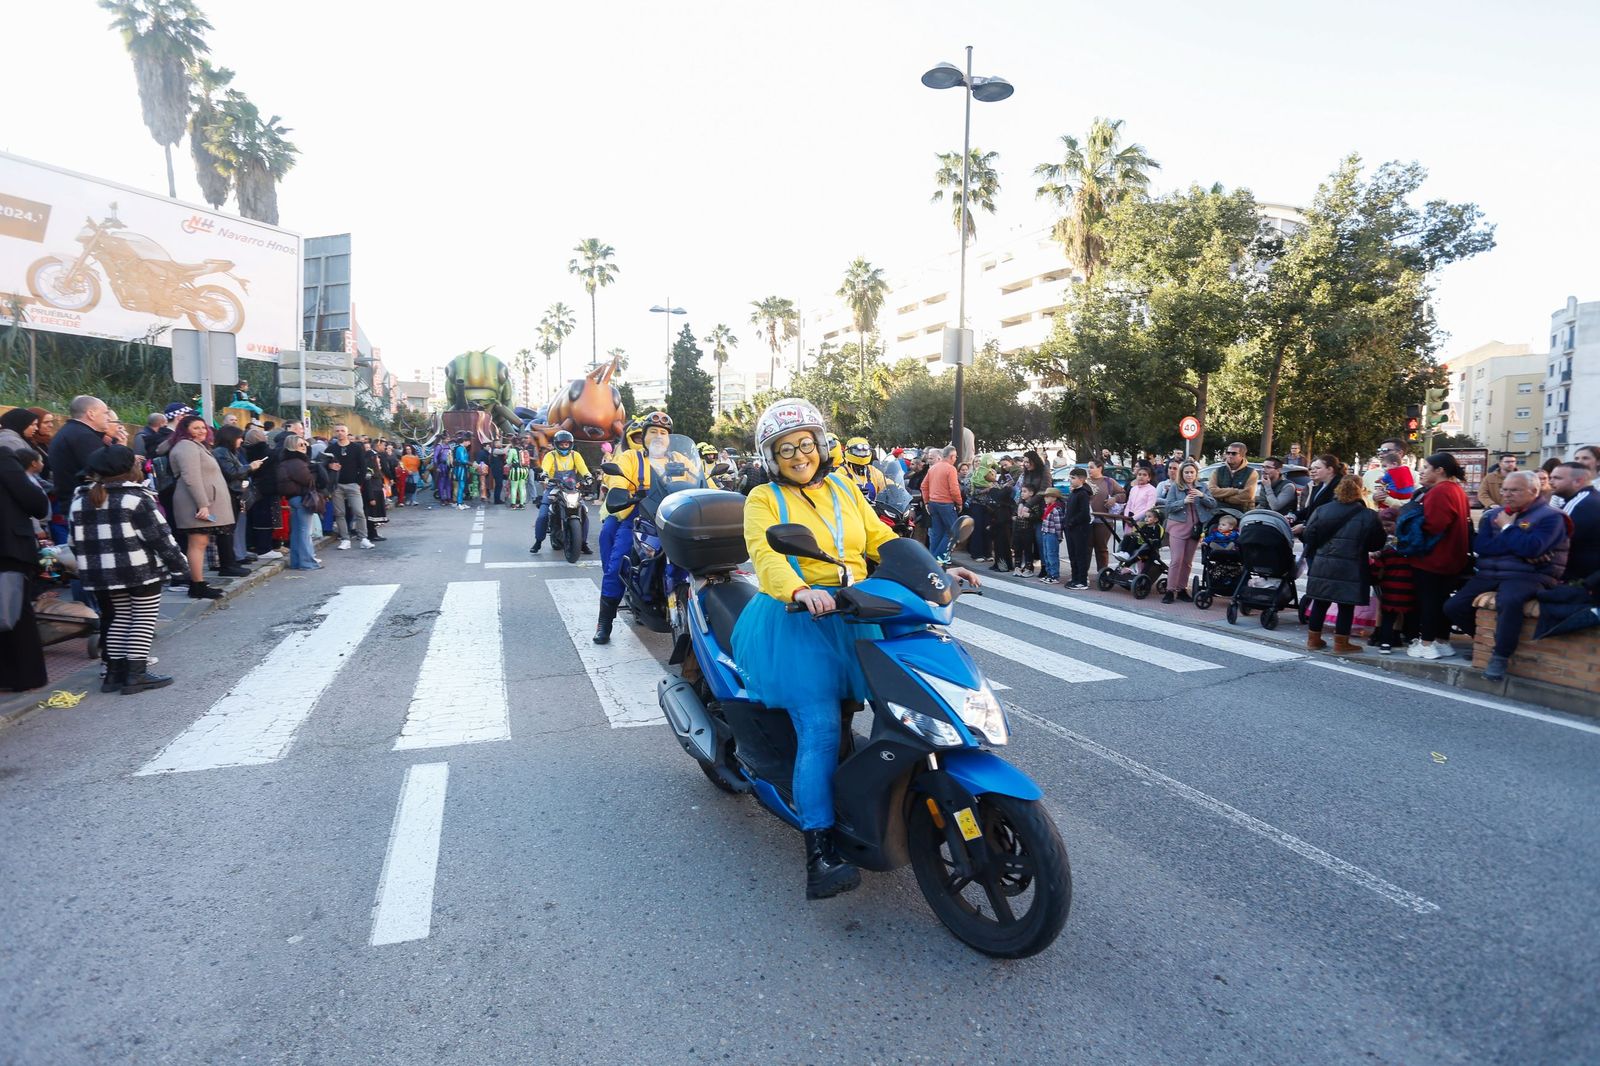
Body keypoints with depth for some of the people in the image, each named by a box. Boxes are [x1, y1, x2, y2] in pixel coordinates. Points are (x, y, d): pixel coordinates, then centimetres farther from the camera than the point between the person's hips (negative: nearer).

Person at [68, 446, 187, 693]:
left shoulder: (80, 501, 11)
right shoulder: (136, 497, -11)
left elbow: (76, 541, 13)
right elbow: (159, 535, -12)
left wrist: (89, 567, 20)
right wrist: (178, 561, -3)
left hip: (103, 571, 7)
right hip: (141, 569, -7)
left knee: (121, 617, 17)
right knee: (144, 619, 0)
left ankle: (114, 671, 16)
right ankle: (136, 674, -3)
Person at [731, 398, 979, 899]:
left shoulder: (843, 488, 17)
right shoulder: (764, 499, 3)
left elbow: (882, 539, 12)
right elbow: (765, 556, -14)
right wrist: (799, 590, -36)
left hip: (856, 617, 5)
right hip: (798, 623, -5)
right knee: (820, 730, -16)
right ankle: (820, 856, -12)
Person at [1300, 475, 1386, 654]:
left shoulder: (1322, 510, 2)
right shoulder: (1369, 516, -7)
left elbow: (1309, 536, 2)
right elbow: (1376, 544, -3)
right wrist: (1359, 545, 16)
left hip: (1322, 565, 4)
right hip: (1350, 569, -4)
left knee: (1320, 603, 13)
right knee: (1346, 606, 6)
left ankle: (1313, 639, 20)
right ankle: (1341, 644, 11)